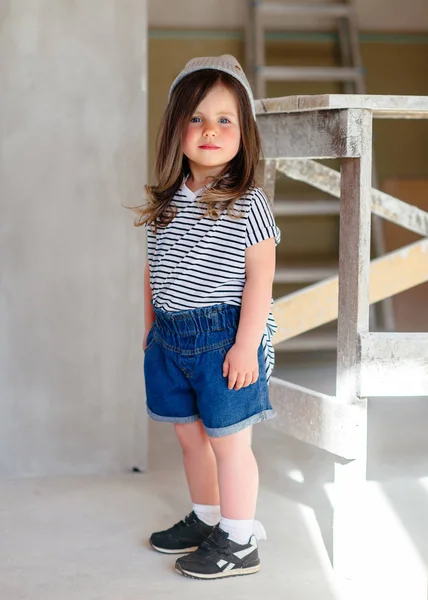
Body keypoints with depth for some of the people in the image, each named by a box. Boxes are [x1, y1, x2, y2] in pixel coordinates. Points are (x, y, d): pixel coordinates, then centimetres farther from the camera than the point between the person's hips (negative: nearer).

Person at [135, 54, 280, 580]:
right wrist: (150, 329, 14)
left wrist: (246, 344, -17)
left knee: (228, 439, 2)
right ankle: (206, 518, 37)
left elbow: (259, 277, -13)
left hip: (224, 337, -6)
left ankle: (238, 542, 16)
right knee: (190, 434, 18)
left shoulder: (247, 204, -11)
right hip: (170, 337, 6)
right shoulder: (166, 203, 6)